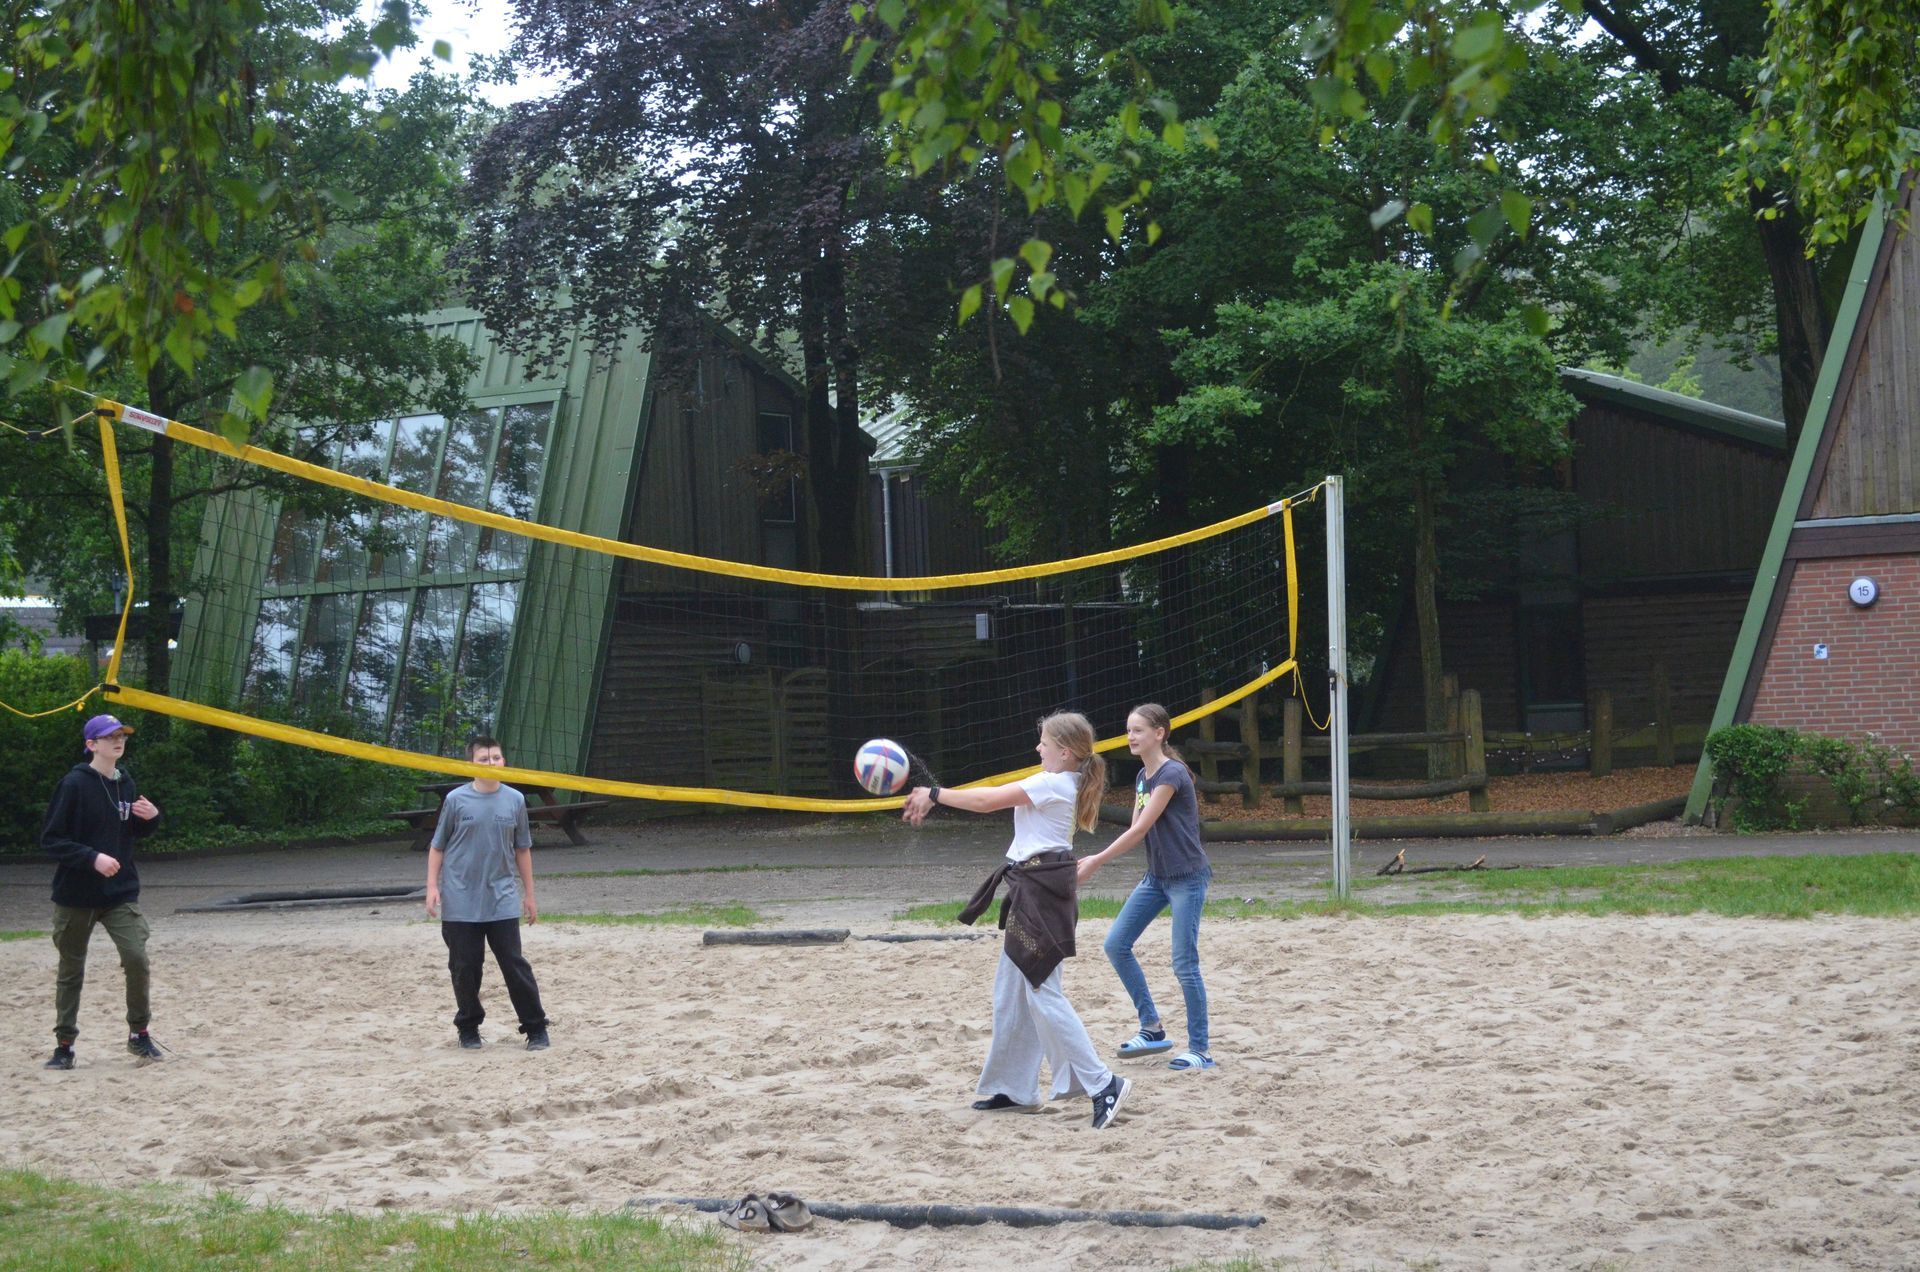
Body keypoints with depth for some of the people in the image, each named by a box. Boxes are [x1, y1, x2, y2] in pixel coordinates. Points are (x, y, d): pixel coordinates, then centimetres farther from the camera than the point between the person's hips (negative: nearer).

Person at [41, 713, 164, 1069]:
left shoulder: (125, 783, 6)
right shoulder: (74, 784, -11)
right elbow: (51, 839, -13)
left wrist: (151, 818, -3)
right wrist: (92, 857, -23)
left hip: (121, 893, 3)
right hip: (76, 896, -3)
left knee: (137, 959, -11)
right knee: (70, 972, 6)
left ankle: (139, 1034, 6)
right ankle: (64, 1046, 17)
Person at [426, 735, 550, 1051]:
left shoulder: (514, 800, 3)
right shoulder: (456, 800, -3)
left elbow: (522, 849, 11)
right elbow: (437, 846, 4)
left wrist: (528, 894, 12)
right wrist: (432, 887, -4)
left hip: (502, 902, 1)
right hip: (460, 903, -1)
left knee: (515, 965, -3)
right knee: (465, 967, 5)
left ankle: (535, 1028, 4)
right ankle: (468, 1028, 20)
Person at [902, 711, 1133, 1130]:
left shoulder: (1052, 784, -15)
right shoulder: (1061, 783, 15)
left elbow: (986, 801, -14)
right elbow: (994, 795, 16)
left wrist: (934, 795, -6)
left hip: (1040, 891, -11)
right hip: (1032, 889, 11)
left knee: (1042, 993, -10)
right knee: (1012, 990, 15)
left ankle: (1102, 1084, -12)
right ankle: (1014, 1088, 23)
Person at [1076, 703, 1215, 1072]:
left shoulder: (1171, 774, -18)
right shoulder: (1143, 777, 9)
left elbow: (1140, 830, -21)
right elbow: (1137, 832, 8)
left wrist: (1097, 861, -19)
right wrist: (1097, 859, -7)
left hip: (1186, 878, -9)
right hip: (1156, 876, 9)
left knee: (1184, 964, -7)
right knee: (1116, 945, 4)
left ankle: (1200, 1051, 3)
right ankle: (1152, 1029, 14)